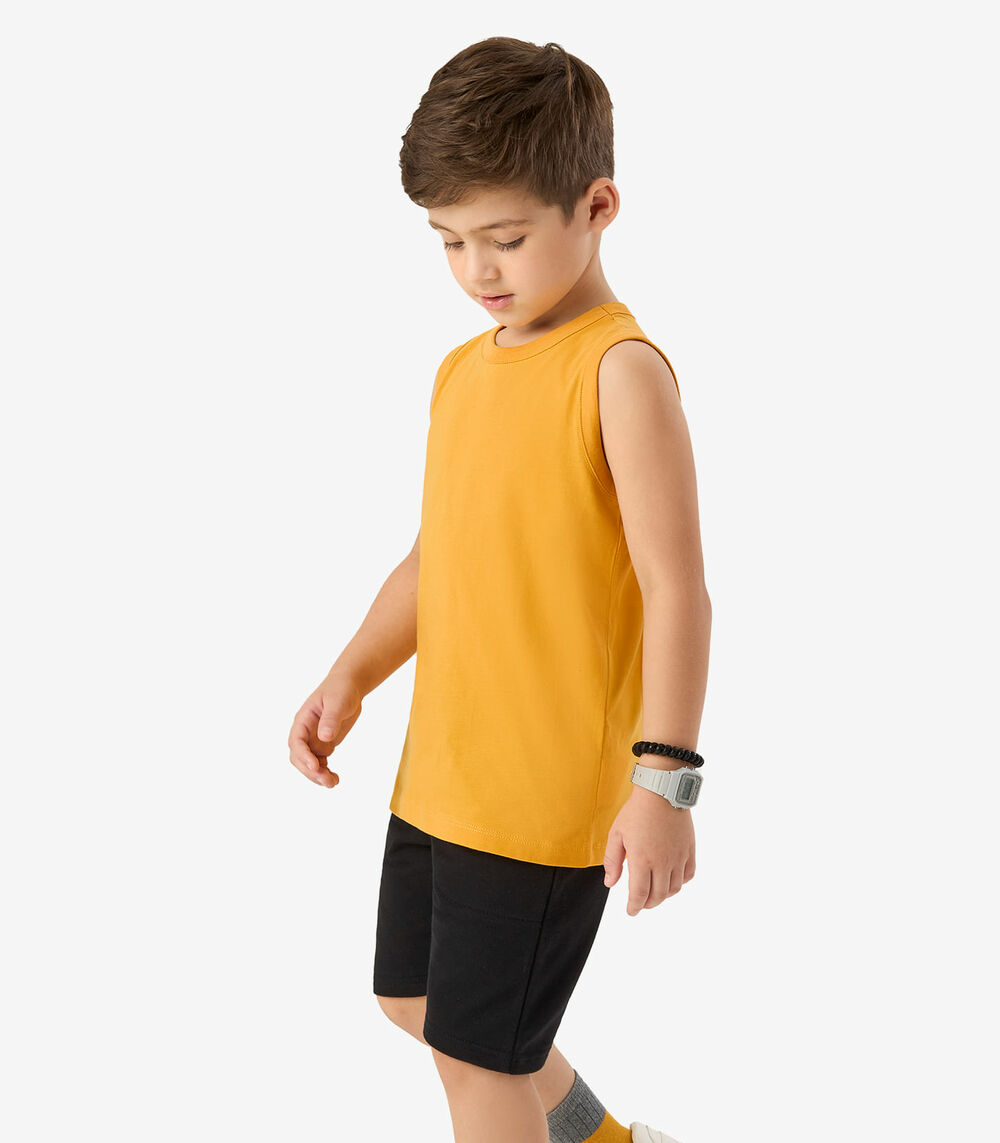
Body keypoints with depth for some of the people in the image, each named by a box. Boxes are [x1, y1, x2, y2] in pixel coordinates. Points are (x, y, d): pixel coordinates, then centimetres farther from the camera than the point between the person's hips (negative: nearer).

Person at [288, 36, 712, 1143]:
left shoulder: (620, 371, -15)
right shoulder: (463, 371, 9)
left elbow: (676, 590, -19)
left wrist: (661, 777, -24)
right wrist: (349, 679, 5)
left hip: (548, 791, -9)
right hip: (437, 772, 9)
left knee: (477, 1047, 1)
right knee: (413, 999, 23)